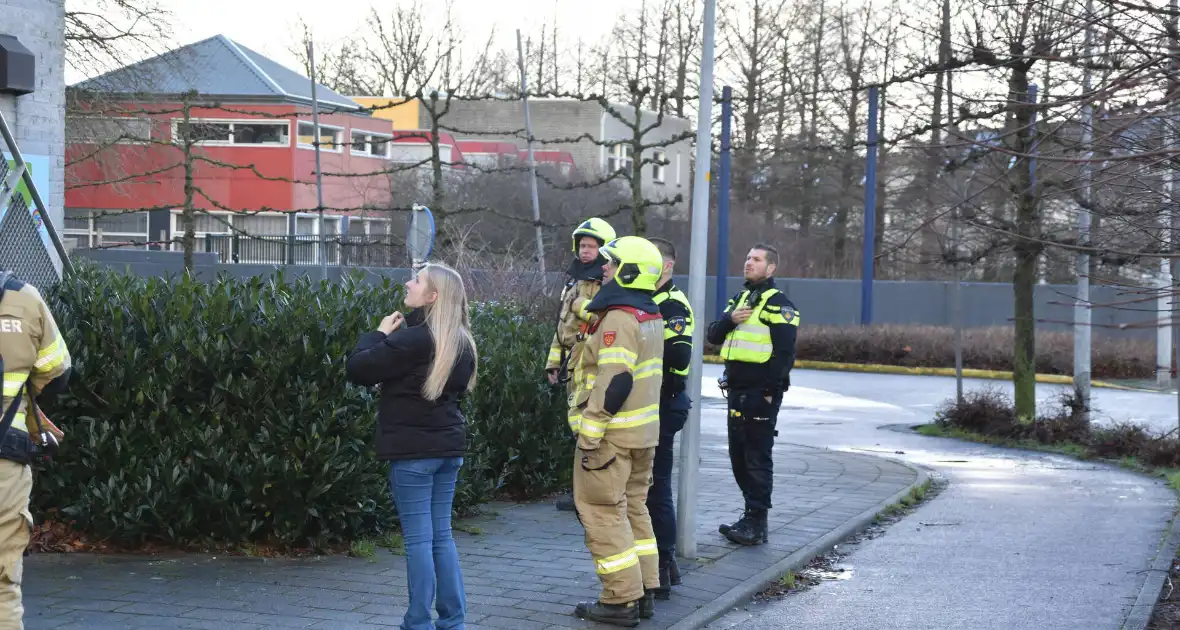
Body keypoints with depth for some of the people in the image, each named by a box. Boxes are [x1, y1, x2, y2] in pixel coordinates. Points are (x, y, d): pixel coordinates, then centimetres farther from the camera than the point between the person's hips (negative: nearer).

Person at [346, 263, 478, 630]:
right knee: (441, 535, 12)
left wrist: (380, 334, 1)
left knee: (418, 537, -3)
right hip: (449, 446, 7)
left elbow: (357, 369, -14)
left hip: (413, 450, -7)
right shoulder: (461, 342, 9)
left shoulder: (411, 339, -17)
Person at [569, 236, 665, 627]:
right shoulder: (651, 316, 12)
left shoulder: (619, 319, -19)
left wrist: (590, 435, -22)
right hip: (644, 433, 10)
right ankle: (644, 592, 21)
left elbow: (614, 382, -25)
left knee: (604, 513, -3)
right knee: (633, 508, 17)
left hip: (614, 434, -10)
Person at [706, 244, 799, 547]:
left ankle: (756, 525, -1)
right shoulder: (739, 299, 18)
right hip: (737, 393, 9)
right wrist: (730, 320, -7)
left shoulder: (778, 304, -9)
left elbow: (784, 352, -15)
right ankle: (753, 514, 23)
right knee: (739, 456, 13)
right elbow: (713, 335, 13)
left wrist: (770, 391, -18)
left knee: (758, 459, -4)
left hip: (761, 394, -9)